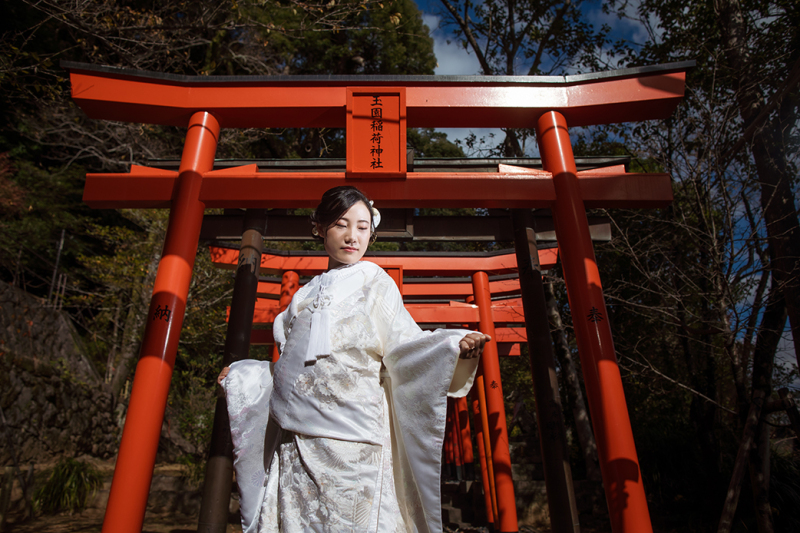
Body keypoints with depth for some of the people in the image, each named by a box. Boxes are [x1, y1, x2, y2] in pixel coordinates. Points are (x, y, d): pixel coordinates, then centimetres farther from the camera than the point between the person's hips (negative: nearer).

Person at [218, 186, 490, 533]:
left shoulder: (375, 284, 3)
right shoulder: (306, 295, 15)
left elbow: (404, 346, -8)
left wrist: (456, 347, -25)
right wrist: (241, 375, 29)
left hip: (354, 443, -4)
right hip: (296, 443, 5)